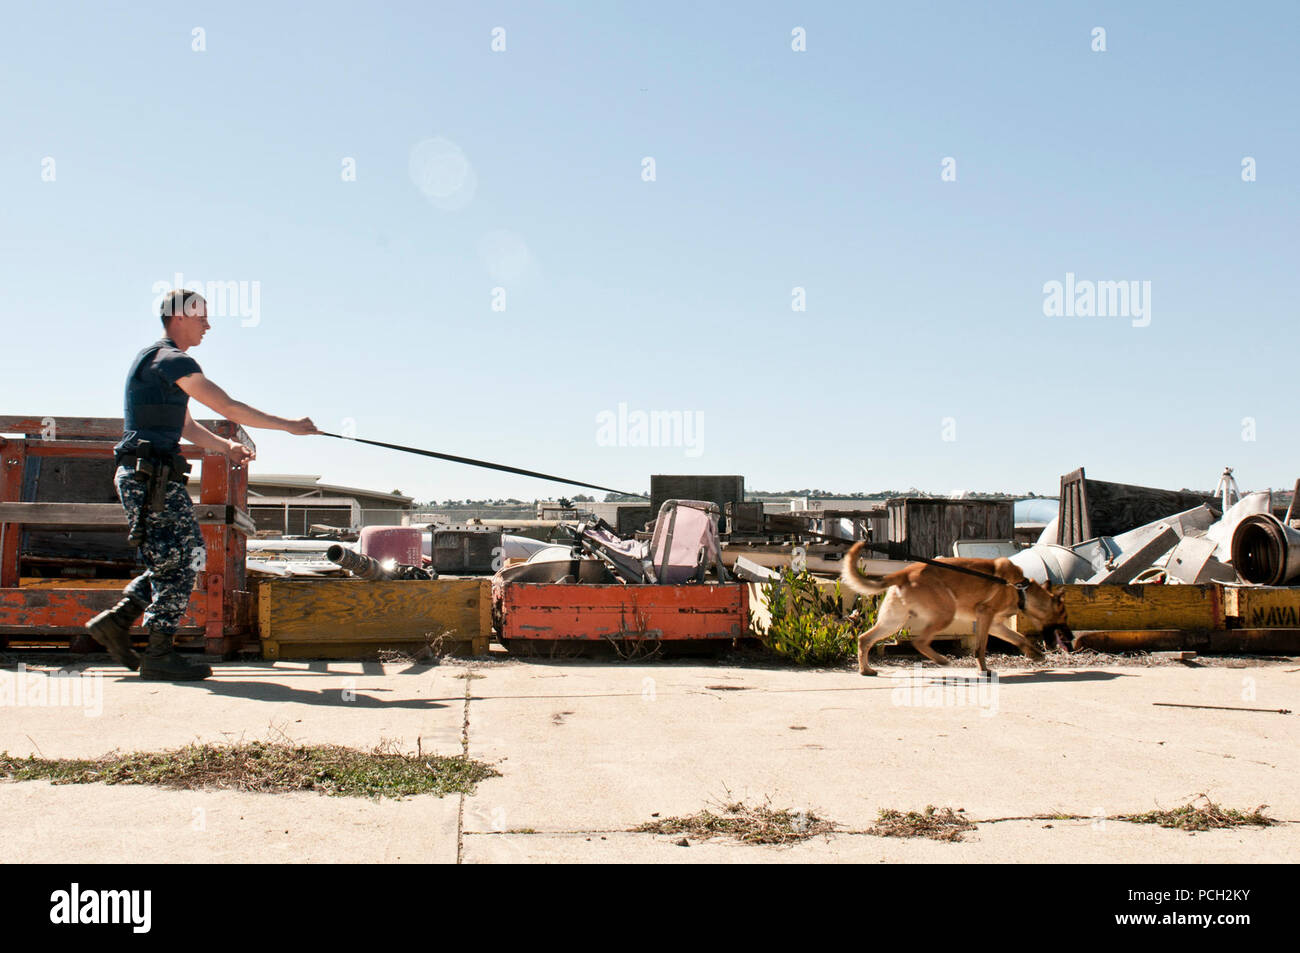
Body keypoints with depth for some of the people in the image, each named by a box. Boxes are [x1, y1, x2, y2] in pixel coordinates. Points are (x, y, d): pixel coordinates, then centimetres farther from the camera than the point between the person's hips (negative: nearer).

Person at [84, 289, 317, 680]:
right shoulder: (172, 360, -11)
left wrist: (225, 446, 13)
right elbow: (227, 407, -15)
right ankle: (160, 654, -1)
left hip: (151, 478, 10)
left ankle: (116, 621, 13)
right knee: (178, 559, -6)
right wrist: (289, 425, -10)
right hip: (151, 476, -10)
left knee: (187, 556, 12)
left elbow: (183, 425, 26)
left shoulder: (154, 359, 22)